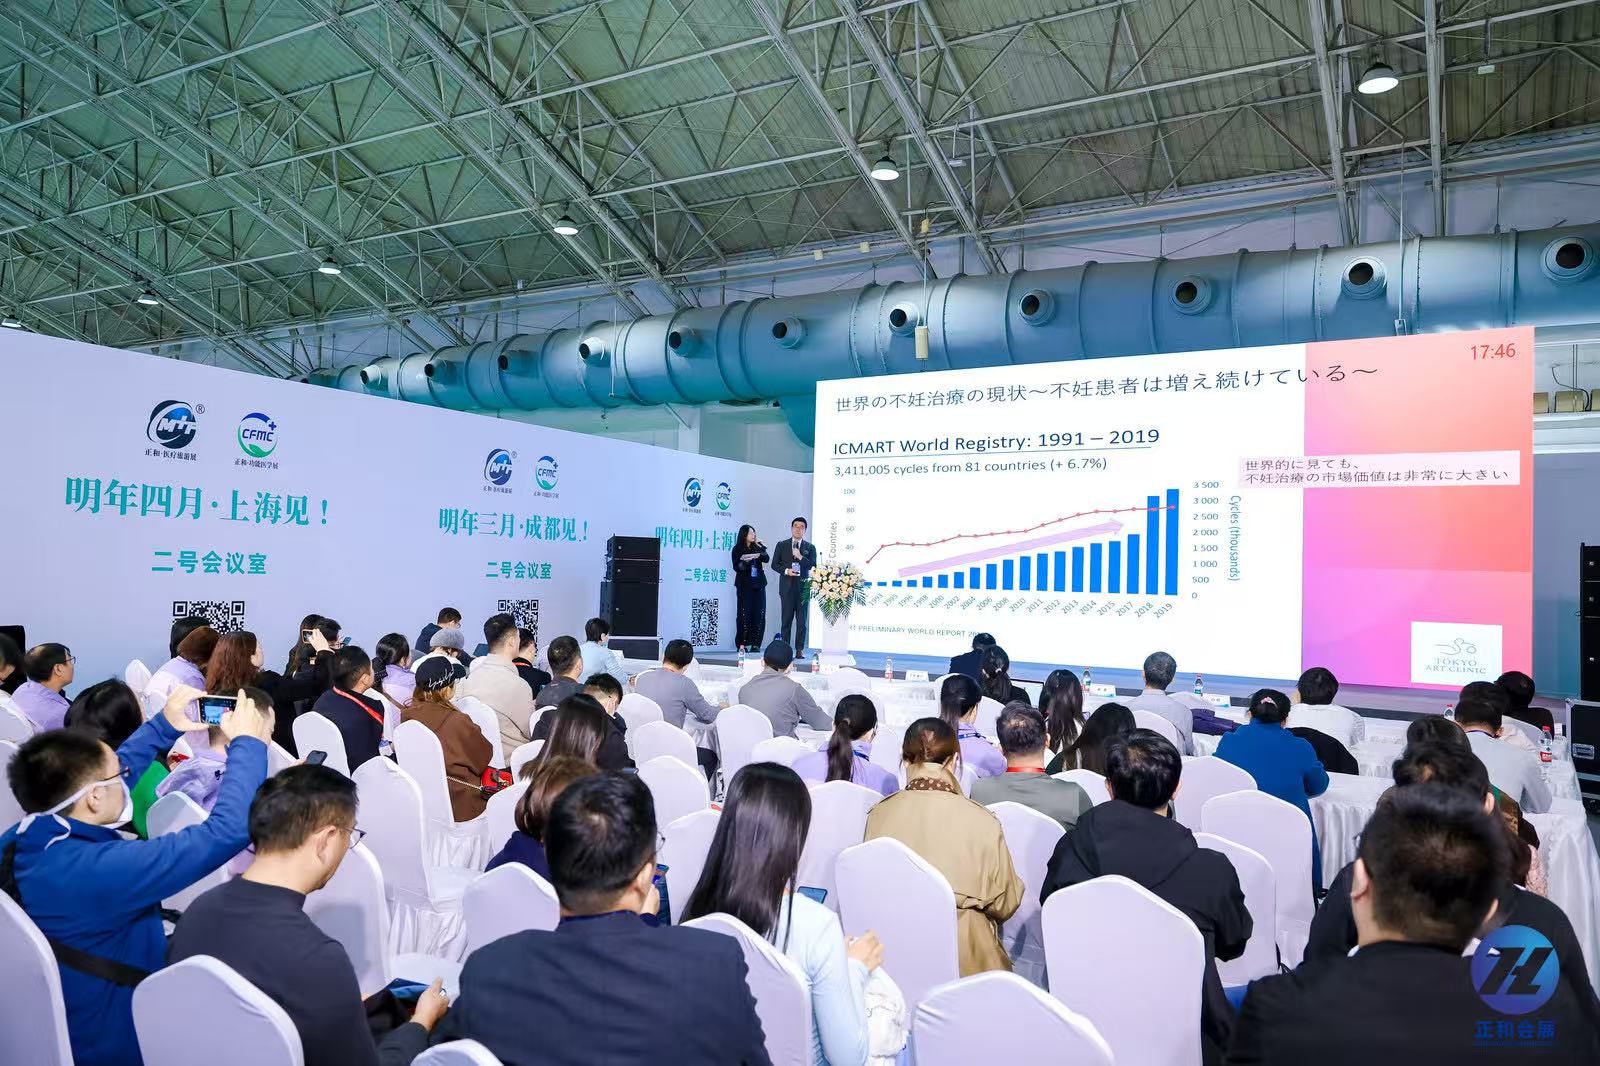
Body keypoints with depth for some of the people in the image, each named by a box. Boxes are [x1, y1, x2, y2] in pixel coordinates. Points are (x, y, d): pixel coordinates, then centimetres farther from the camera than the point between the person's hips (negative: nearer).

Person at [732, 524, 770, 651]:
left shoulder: (757, 547, 13)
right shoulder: (737, 549, 3)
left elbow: (766, 559, -1)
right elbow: (736, 567, -3)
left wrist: (761, 545, -7)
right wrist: (744, 561, -19)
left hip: (759, 584, 4)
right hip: (745, 585, -4)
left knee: (759, 614, -3)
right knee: (744, 613, -8)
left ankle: (755, 643, 1)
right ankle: (742, 644, -4)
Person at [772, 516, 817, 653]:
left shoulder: (810, 547, 10)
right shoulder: (782, 545, 10)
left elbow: (813, 566, 1)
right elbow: (775, 564, 8)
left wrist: (800, 557, -12)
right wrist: (785, 570, -9)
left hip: (803, 587, 0)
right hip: (787, 586, 0)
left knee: (801, 620, -1)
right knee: (787, 619, -1)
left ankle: (799, 649, 2)